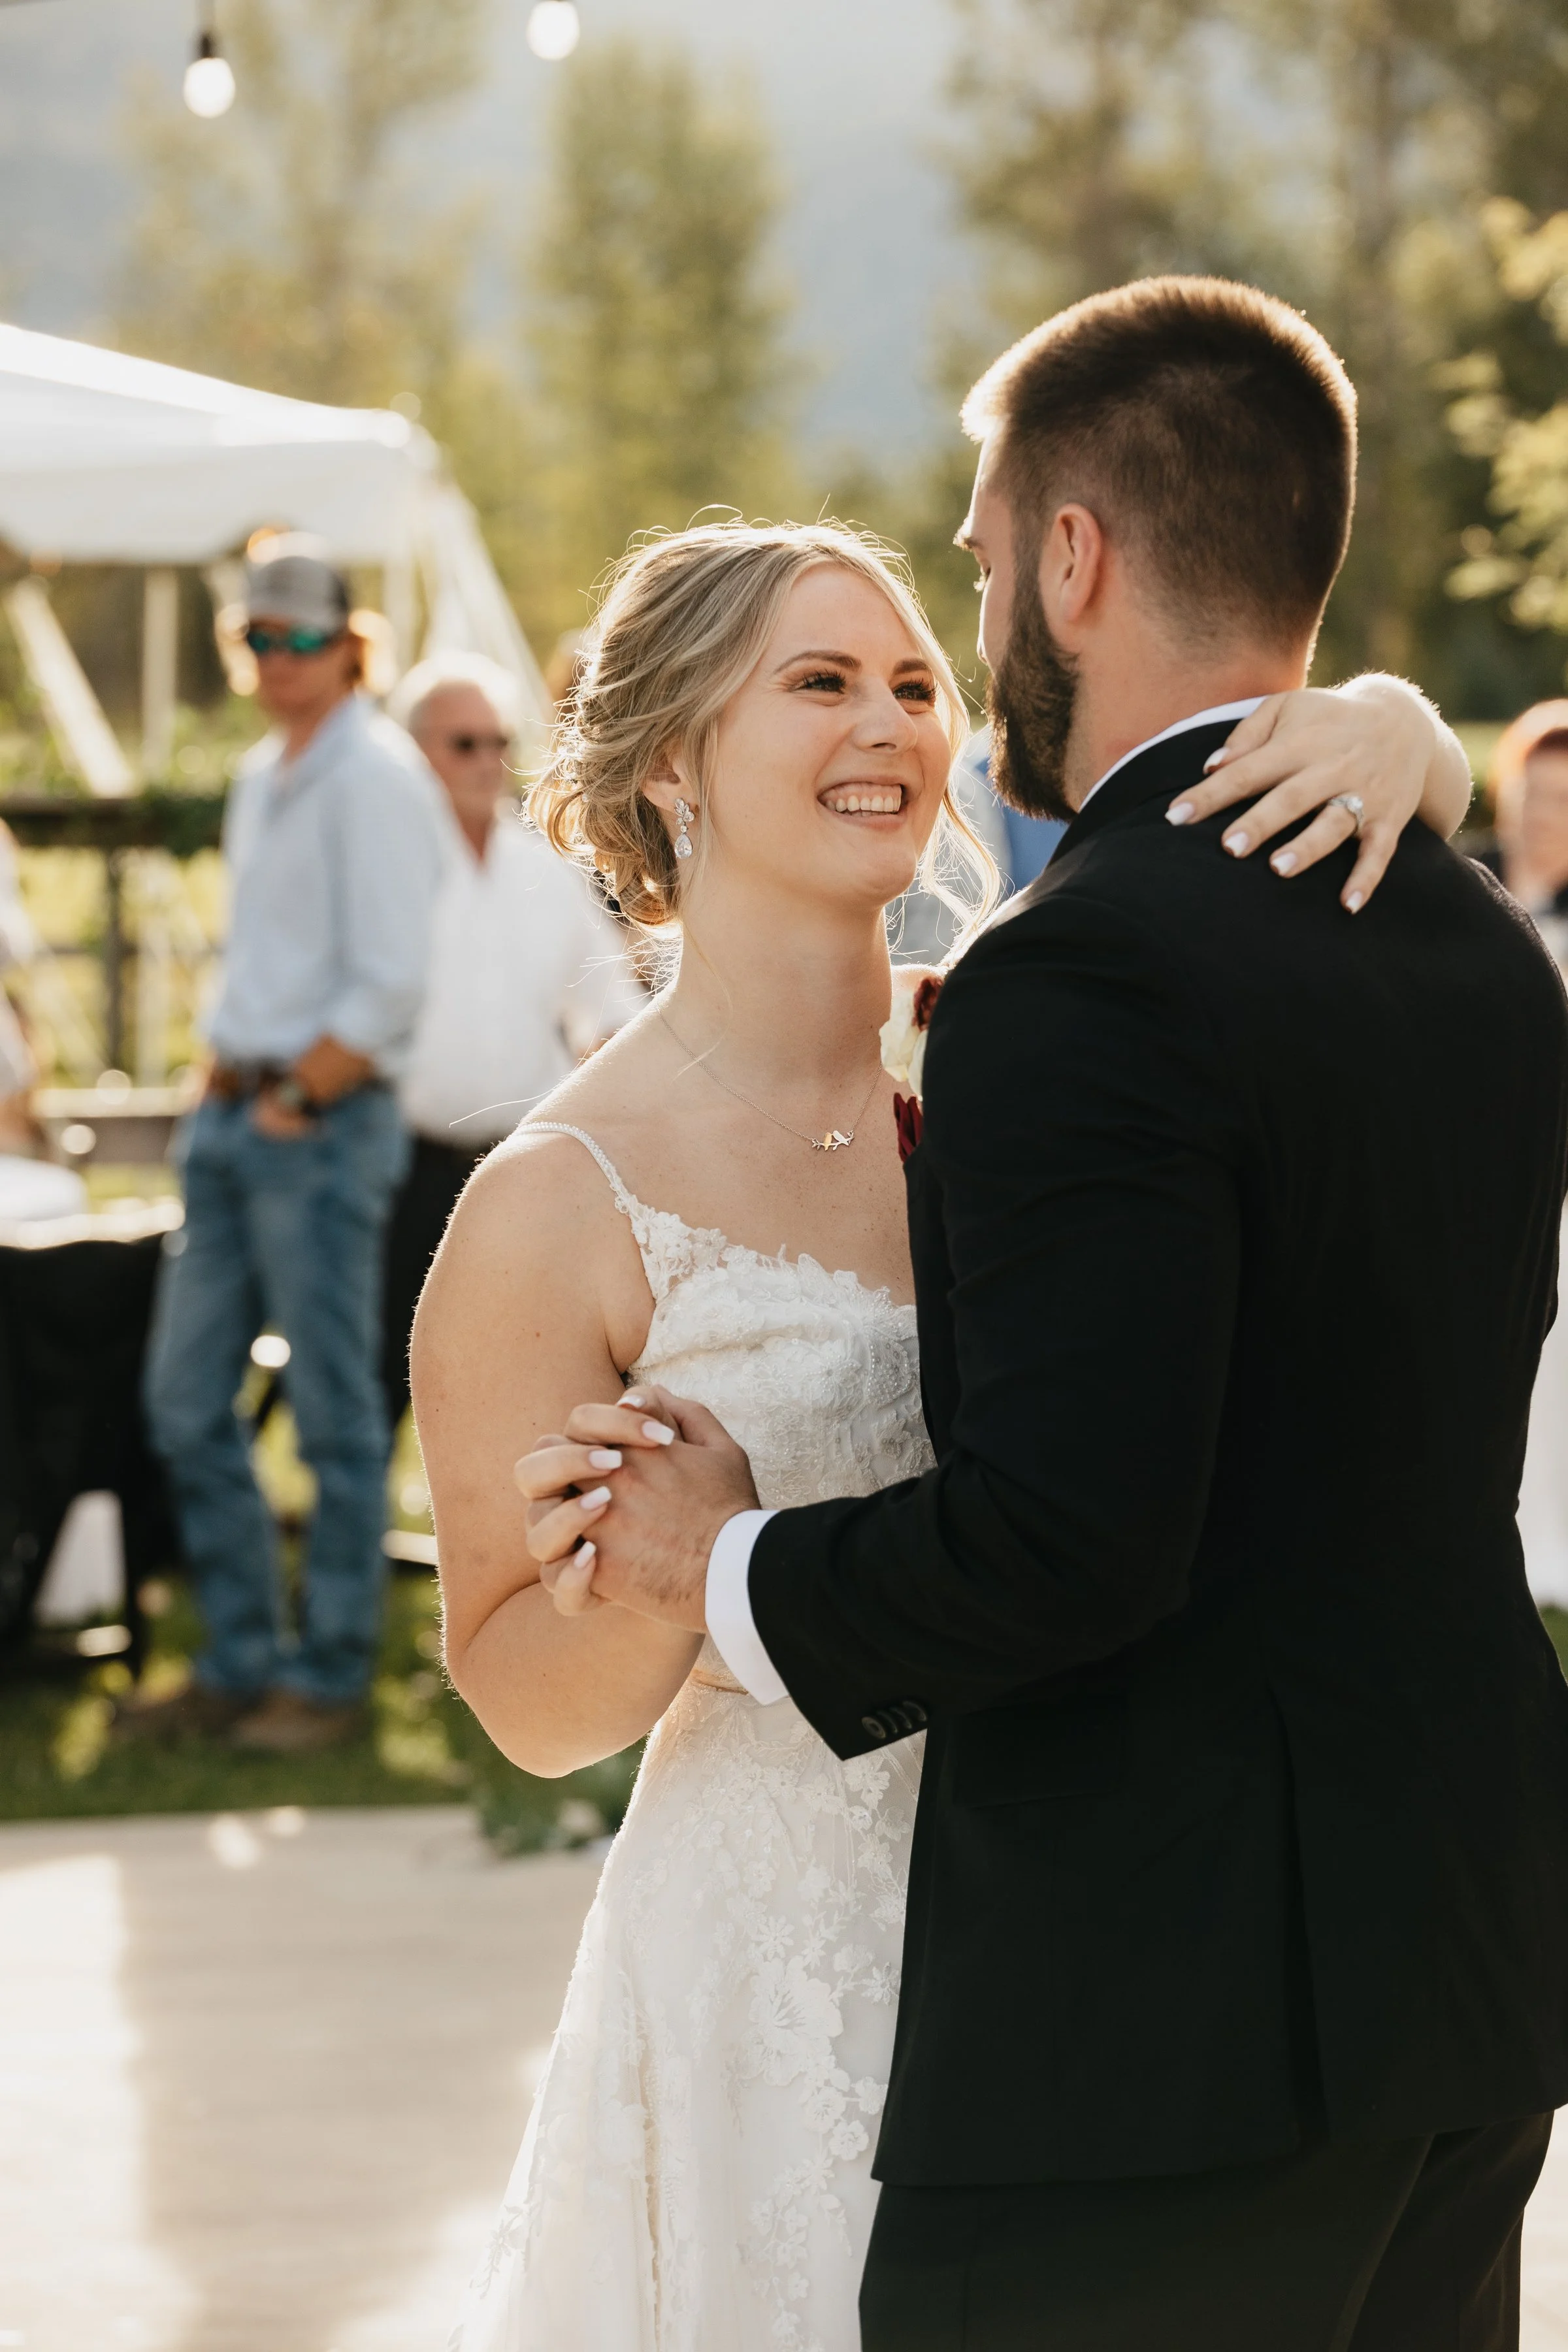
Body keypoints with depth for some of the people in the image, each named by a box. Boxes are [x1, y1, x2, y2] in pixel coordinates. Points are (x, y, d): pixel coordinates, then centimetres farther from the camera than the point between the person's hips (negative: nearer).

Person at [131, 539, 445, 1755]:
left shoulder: (376, 776, -10)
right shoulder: (263, 775, 17)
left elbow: (392, 980, -16)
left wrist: (294, 1097, -12)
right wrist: (226, 1083, 12)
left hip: (324, 1122, -9)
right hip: (238, 1108, 9)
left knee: (336, 1414, -2)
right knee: (186, 1398, 9)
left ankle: (331, 1677, 6)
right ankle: (242, 1661, 18)